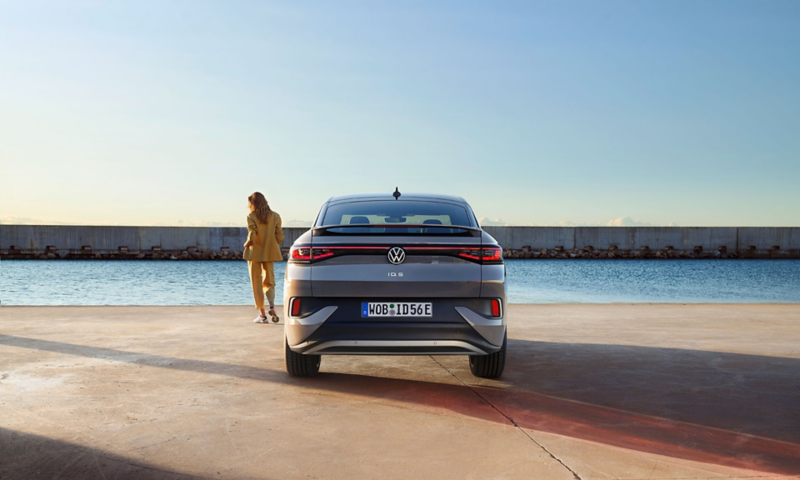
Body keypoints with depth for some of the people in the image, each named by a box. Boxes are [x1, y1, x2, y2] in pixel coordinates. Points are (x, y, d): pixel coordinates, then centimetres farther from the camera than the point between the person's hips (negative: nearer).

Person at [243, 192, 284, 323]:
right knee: (269, 282, 13)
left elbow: (252, 236, -19)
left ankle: (262, 315, 4)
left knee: (256, 283, 6)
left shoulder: (251, 216, -9)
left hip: (255, 253, -3)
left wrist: (247, 244, 0)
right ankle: (272, 306, -13)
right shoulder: (275, 216, 2)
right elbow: (280, 237, -1)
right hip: (269, 253, 3)